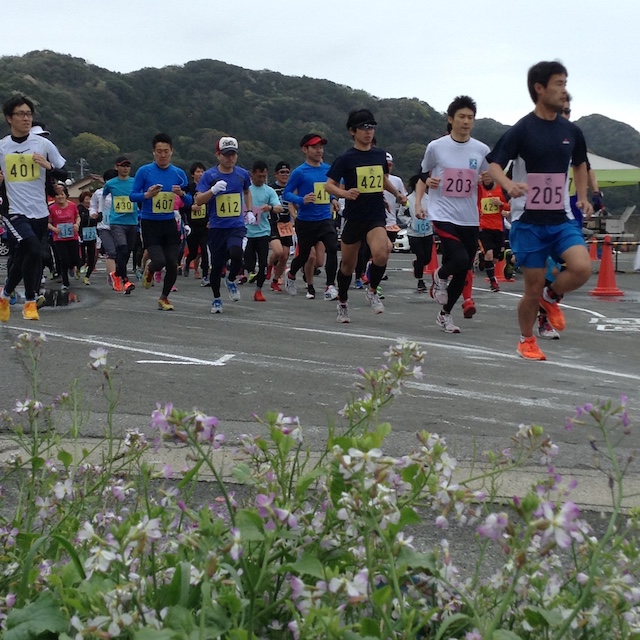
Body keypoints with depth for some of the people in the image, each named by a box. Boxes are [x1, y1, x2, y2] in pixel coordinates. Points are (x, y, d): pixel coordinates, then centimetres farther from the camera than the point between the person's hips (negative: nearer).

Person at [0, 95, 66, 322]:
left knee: (23, 258, 10)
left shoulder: (43, 144, 1)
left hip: (40, 213, 2)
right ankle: (30, 301, -8)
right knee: (34, 250, -23)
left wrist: (49, 166, -12)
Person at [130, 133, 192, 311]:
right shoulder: (144, 171, -4)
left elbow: (189, 202, 7)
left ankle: (164, 298, 24)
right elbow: (132, 196, -2)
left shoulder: (179, 173, 4)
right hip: (150, 224, -3)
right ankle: (149, 269, 23)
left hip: (170, 224, 3)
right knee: (159, 261, -16)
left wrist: (182, 194, -15)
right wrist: (147, 194, -21)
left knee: (172, 264, 1)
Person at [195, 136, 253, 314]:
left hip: (237, 226, 1)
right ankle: (216, 299, 28)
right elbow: (198, 200, -12)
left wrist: (249, 211, 15)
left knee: (236, 253, -27)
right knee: (217, 265, 6)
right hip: (216, 227, -1)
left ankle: (231, 280, 5)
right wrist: (213, 190, -28)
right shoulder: (209, 175, -5)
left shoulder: (242, 174, 5)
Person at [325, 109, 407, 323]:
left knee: (381, 254, -25)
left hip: (376, 217, 2)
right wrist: (345, 193, -25)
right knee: (348, 264, 9)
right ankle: (342, 303, 32)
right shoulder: (346, 158, -6)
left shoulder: (380, 154, 6)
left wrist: (397, 194, 23)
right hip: (354, 217, -1)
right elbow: (329, 185, -8)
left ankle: (372, 290, 1)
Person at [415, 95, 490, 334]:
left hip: (470, 220, 4)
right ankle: (440, 277, 12)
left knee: (464, 270, 7)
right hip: (443, 215, -3)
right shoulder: (436, 147, -2)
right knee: (460, 259, -23)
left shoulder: (481, 150, 3)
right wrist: (418, 202, -2)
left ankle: (445, 314, 26)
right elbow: (423, 176, 11)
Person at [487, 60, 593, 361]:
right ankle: (526, 341, 26)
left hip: (561, 220, 4)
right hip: (528, 221, -4)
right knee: (533, 288, 1)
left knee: (582, 268, -20)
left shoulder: (571, 131, 6)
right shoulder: (522, 130, -9)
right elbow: (494, 164, -13)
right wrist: (509, 185, -33)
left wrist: (582, 198, 12)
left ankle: (551, 297, 12)